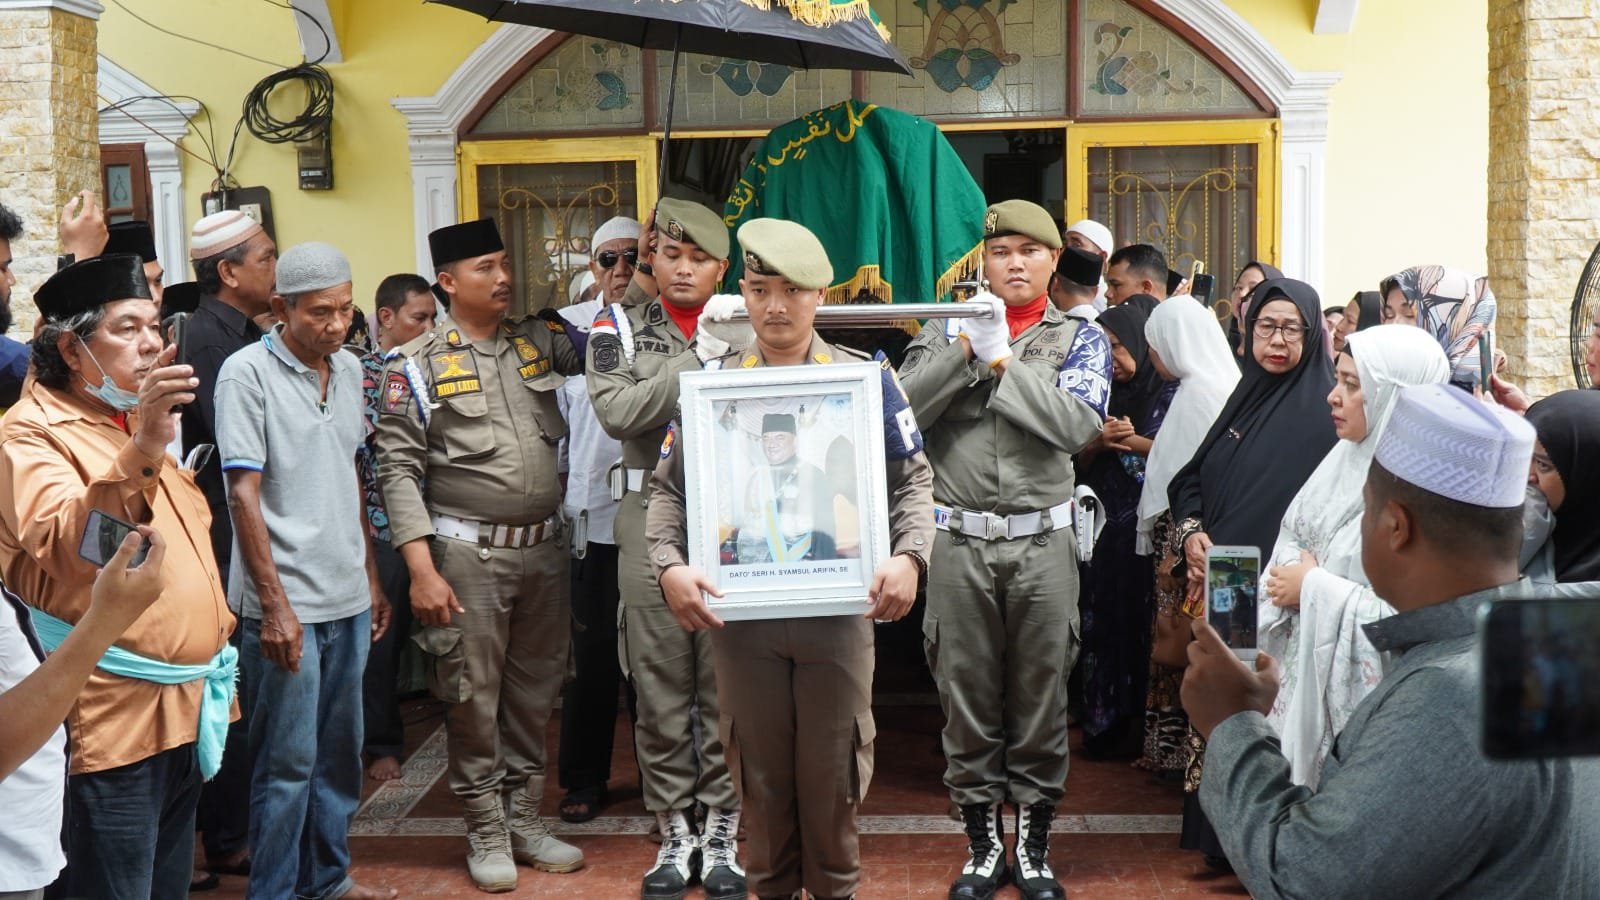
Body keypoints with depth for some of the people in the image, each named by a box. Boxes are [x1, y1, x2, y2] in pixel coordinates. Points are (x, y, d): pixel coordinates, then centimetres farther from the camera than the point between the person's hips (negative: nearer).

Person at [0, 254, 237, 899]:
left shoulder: (141, 422, 17)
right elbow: (64, 545, -28)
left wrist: (218, 668, 22)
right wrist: (143, 449, -40)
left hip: (186, 707, 8)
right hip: (114, 720, -8)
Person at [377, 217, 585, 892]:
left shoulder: (539, 341, 8)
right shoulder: (416, 366, -3)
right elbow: (399, 471, -7)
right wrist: (422, 569, -14)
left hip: (546, 550, 4)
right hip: (470, 554, -4)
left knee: (535, 693, 12)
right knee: (474, 698, 5)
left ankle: (525, 818, 27)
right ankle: (485, 831, 20)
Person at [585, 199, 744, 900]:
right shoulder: (620, 328, 7)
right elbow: (617, 410, -10)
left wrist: (739, 345, -14)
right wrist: (700, 359, -14)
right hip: (652, 519, 0)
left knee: (728, 683, 3)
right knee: (660, 685, 6)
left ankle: (720, 830, 16)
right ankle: (675, 831, 19)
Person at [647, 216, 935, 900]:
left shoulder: (867, 378, 2)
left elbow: (913, 482, 3)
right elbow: (669, 488, 4)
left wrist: (908, 558, -14)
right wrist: (670, 566, -12)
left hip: (840, 606, -1)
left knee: (832, 767, 8)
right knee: (762, 767, 12)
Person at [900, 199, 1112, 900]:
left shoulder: (1080, 339, 6)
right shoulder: (947, 330, 9)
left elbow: (1078, 424, -12)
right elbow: (903, 410, -6)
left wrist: (1002, 359, -12)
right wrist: (966, 348, -14)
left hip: (1042, 545, -1)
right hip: (958, 545, 1)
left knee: (1041, 701, 6)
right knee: (966, 701, 7)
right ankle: (983, 842, 22)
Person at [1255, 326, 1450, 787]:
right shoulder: (1346, 457, 4)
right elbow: (1292, 539, 12)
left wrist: (1316, 588, -17)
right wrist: (1288, 578, -10)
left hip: (1358, 694, -7)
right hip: (1305, 671, 7)